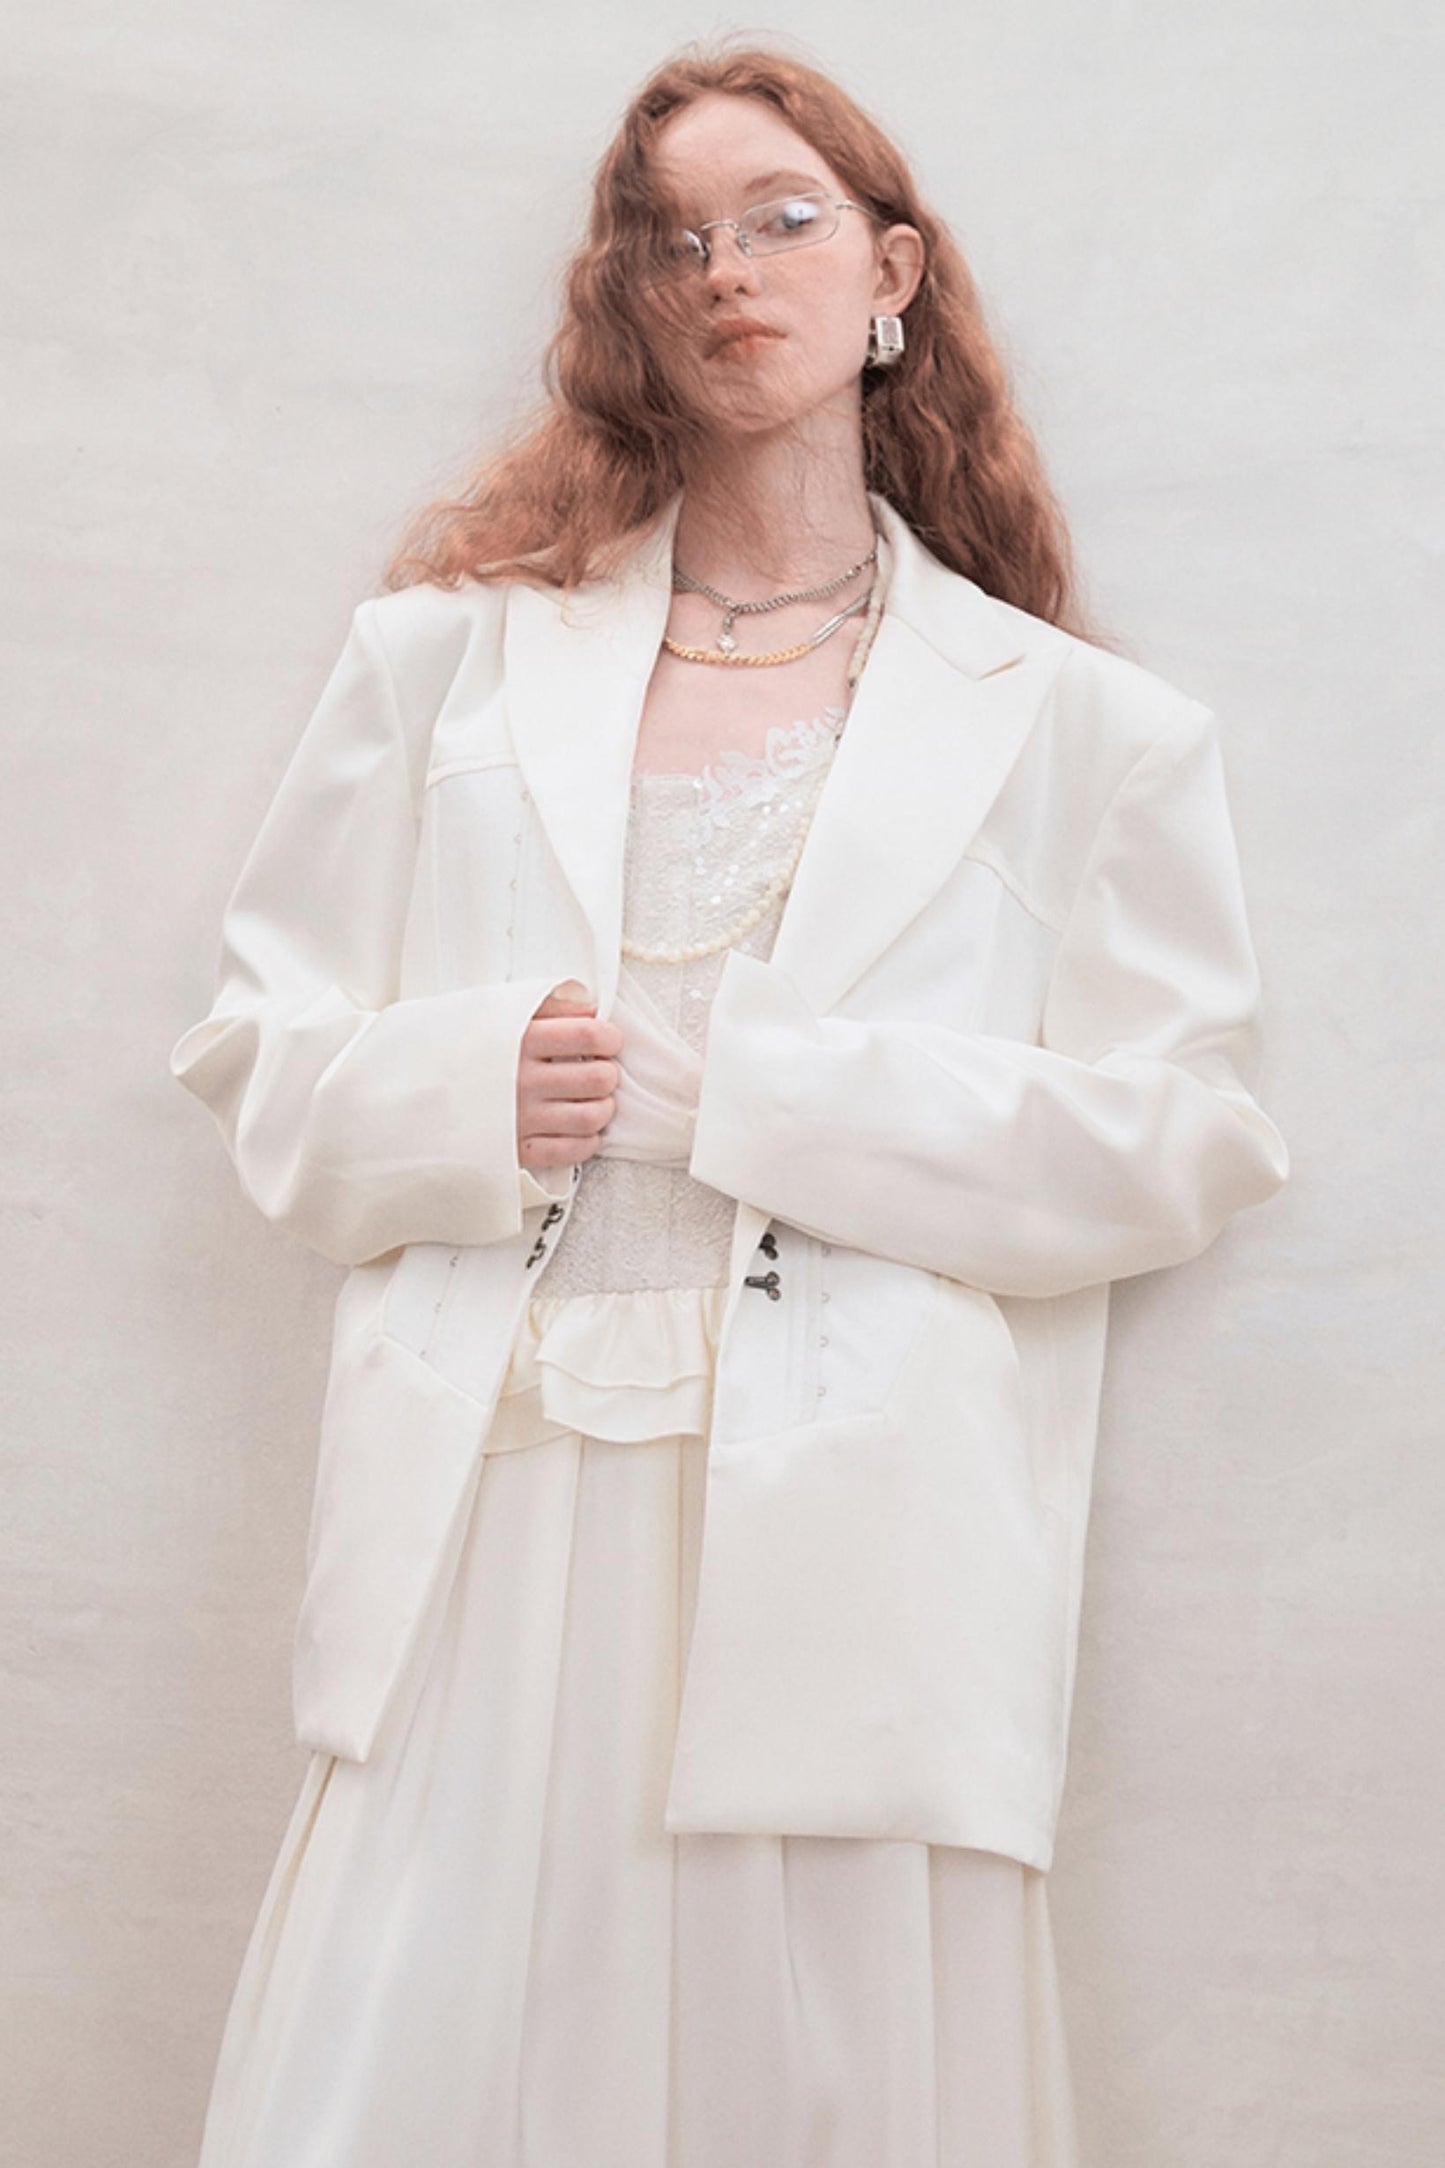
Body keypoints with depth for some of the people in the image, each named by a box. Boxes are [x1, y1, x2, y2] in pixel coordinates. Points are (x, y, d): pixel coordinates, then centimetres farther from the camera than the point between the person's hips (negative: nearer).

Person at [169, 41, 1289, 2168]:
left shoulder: (1084, 729, 9)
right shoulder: (451, 657, 16)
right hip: (487, 1535, 2)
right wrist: (473, 1092, -8)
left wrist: (726, 1084, -9)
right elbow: (265, 1051, 14)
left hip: (849, 1561, -1)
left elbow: (1173, 1145, 0)